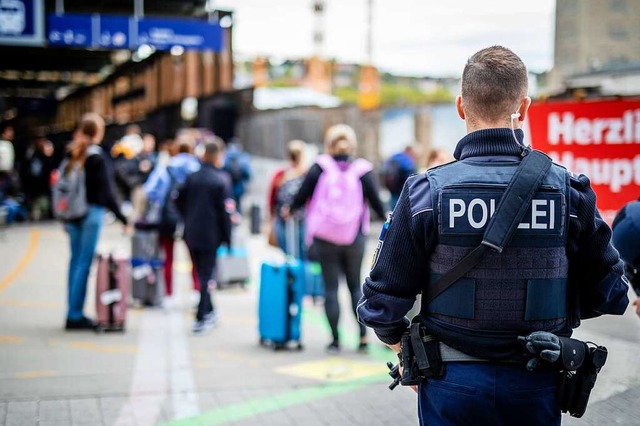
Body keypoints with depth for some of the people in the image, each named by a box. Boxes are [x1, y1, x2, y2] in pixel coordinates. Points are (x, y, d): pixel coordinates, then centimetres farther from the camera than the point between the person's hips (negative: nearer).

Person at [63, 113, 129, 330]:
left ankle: (74, 313, 18)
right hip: (91, 213, -7)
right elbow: (106, 192, -13)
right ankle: (75, 315, -1)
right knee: (84, 263, -3)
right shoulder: (97, 157, -11)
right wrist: (122, 219, -9)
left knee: (76, 261, 12)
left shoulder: (72, 153, 8)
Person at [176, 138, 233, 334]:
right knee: (207, 275, 2)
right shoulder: (221, 180, -12)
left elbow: (180, 202, 9)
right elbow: (225, 211, -12)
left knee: (201, 273, 17)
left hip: (191, 234, 5)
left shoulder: (191, 177, 3)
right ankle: (201, 319, 2)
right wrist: (227, 237, -6)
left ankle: (209, 311, 30)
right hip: (210, 235, -5)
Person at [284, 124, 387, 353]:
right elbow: (375, 201, 0)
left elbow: (302, 195, 1)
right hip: (354, 239, 1)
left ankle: (335, 339, 6)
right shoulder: (362, 170, -3)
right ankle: (363, 337, 6)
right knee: (355, 286, 13)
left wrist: (290, 210, 21)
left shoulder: (319, 168, -4)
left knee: (330, 287, 5)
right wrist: (386, 218, 20)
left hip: (324, 237, -1)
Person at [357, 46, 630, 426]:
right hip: (537, 385, 1)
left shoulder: (427, 192, -12)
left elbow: (383, 300, -9)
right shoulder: (569, 191, -8)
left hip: (452, 382, -1)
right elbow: (609, 294, 0)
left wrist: (403, 349, 10)